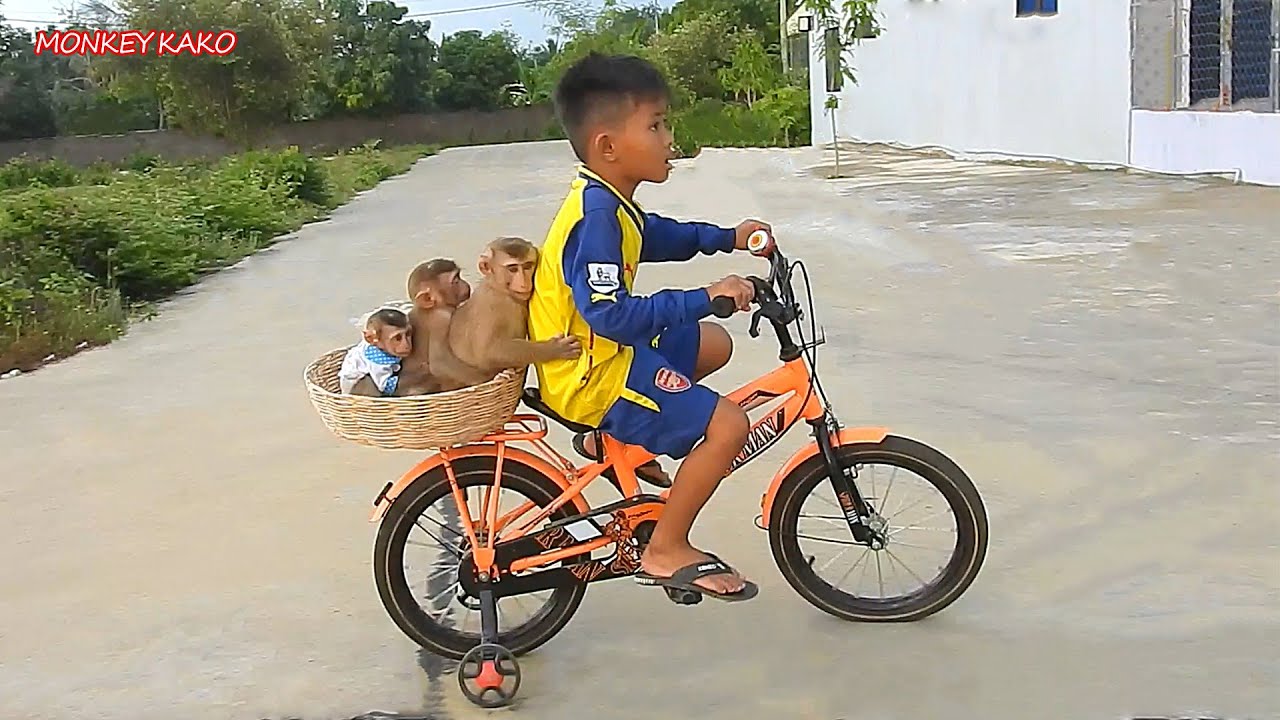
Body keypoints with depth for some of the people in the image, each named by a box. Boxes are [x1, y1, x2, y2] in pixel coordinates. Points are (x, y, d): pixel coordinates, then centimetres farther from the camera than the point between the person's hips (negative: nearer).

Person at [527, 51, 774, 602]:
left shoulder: (606, 200, 5)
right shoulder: (597, 217, -26)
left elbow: (655, 236, 26)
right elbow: (612, 314, -33)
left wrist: (727, 238, 17)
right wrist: (705, 298, -32)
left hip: (599, 348, 10)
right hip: (592, 374, -10)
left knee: (713, 345, 23)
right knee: (727, 426, -15)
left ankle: (613, 438, 21)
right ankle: (666, 551, -1)